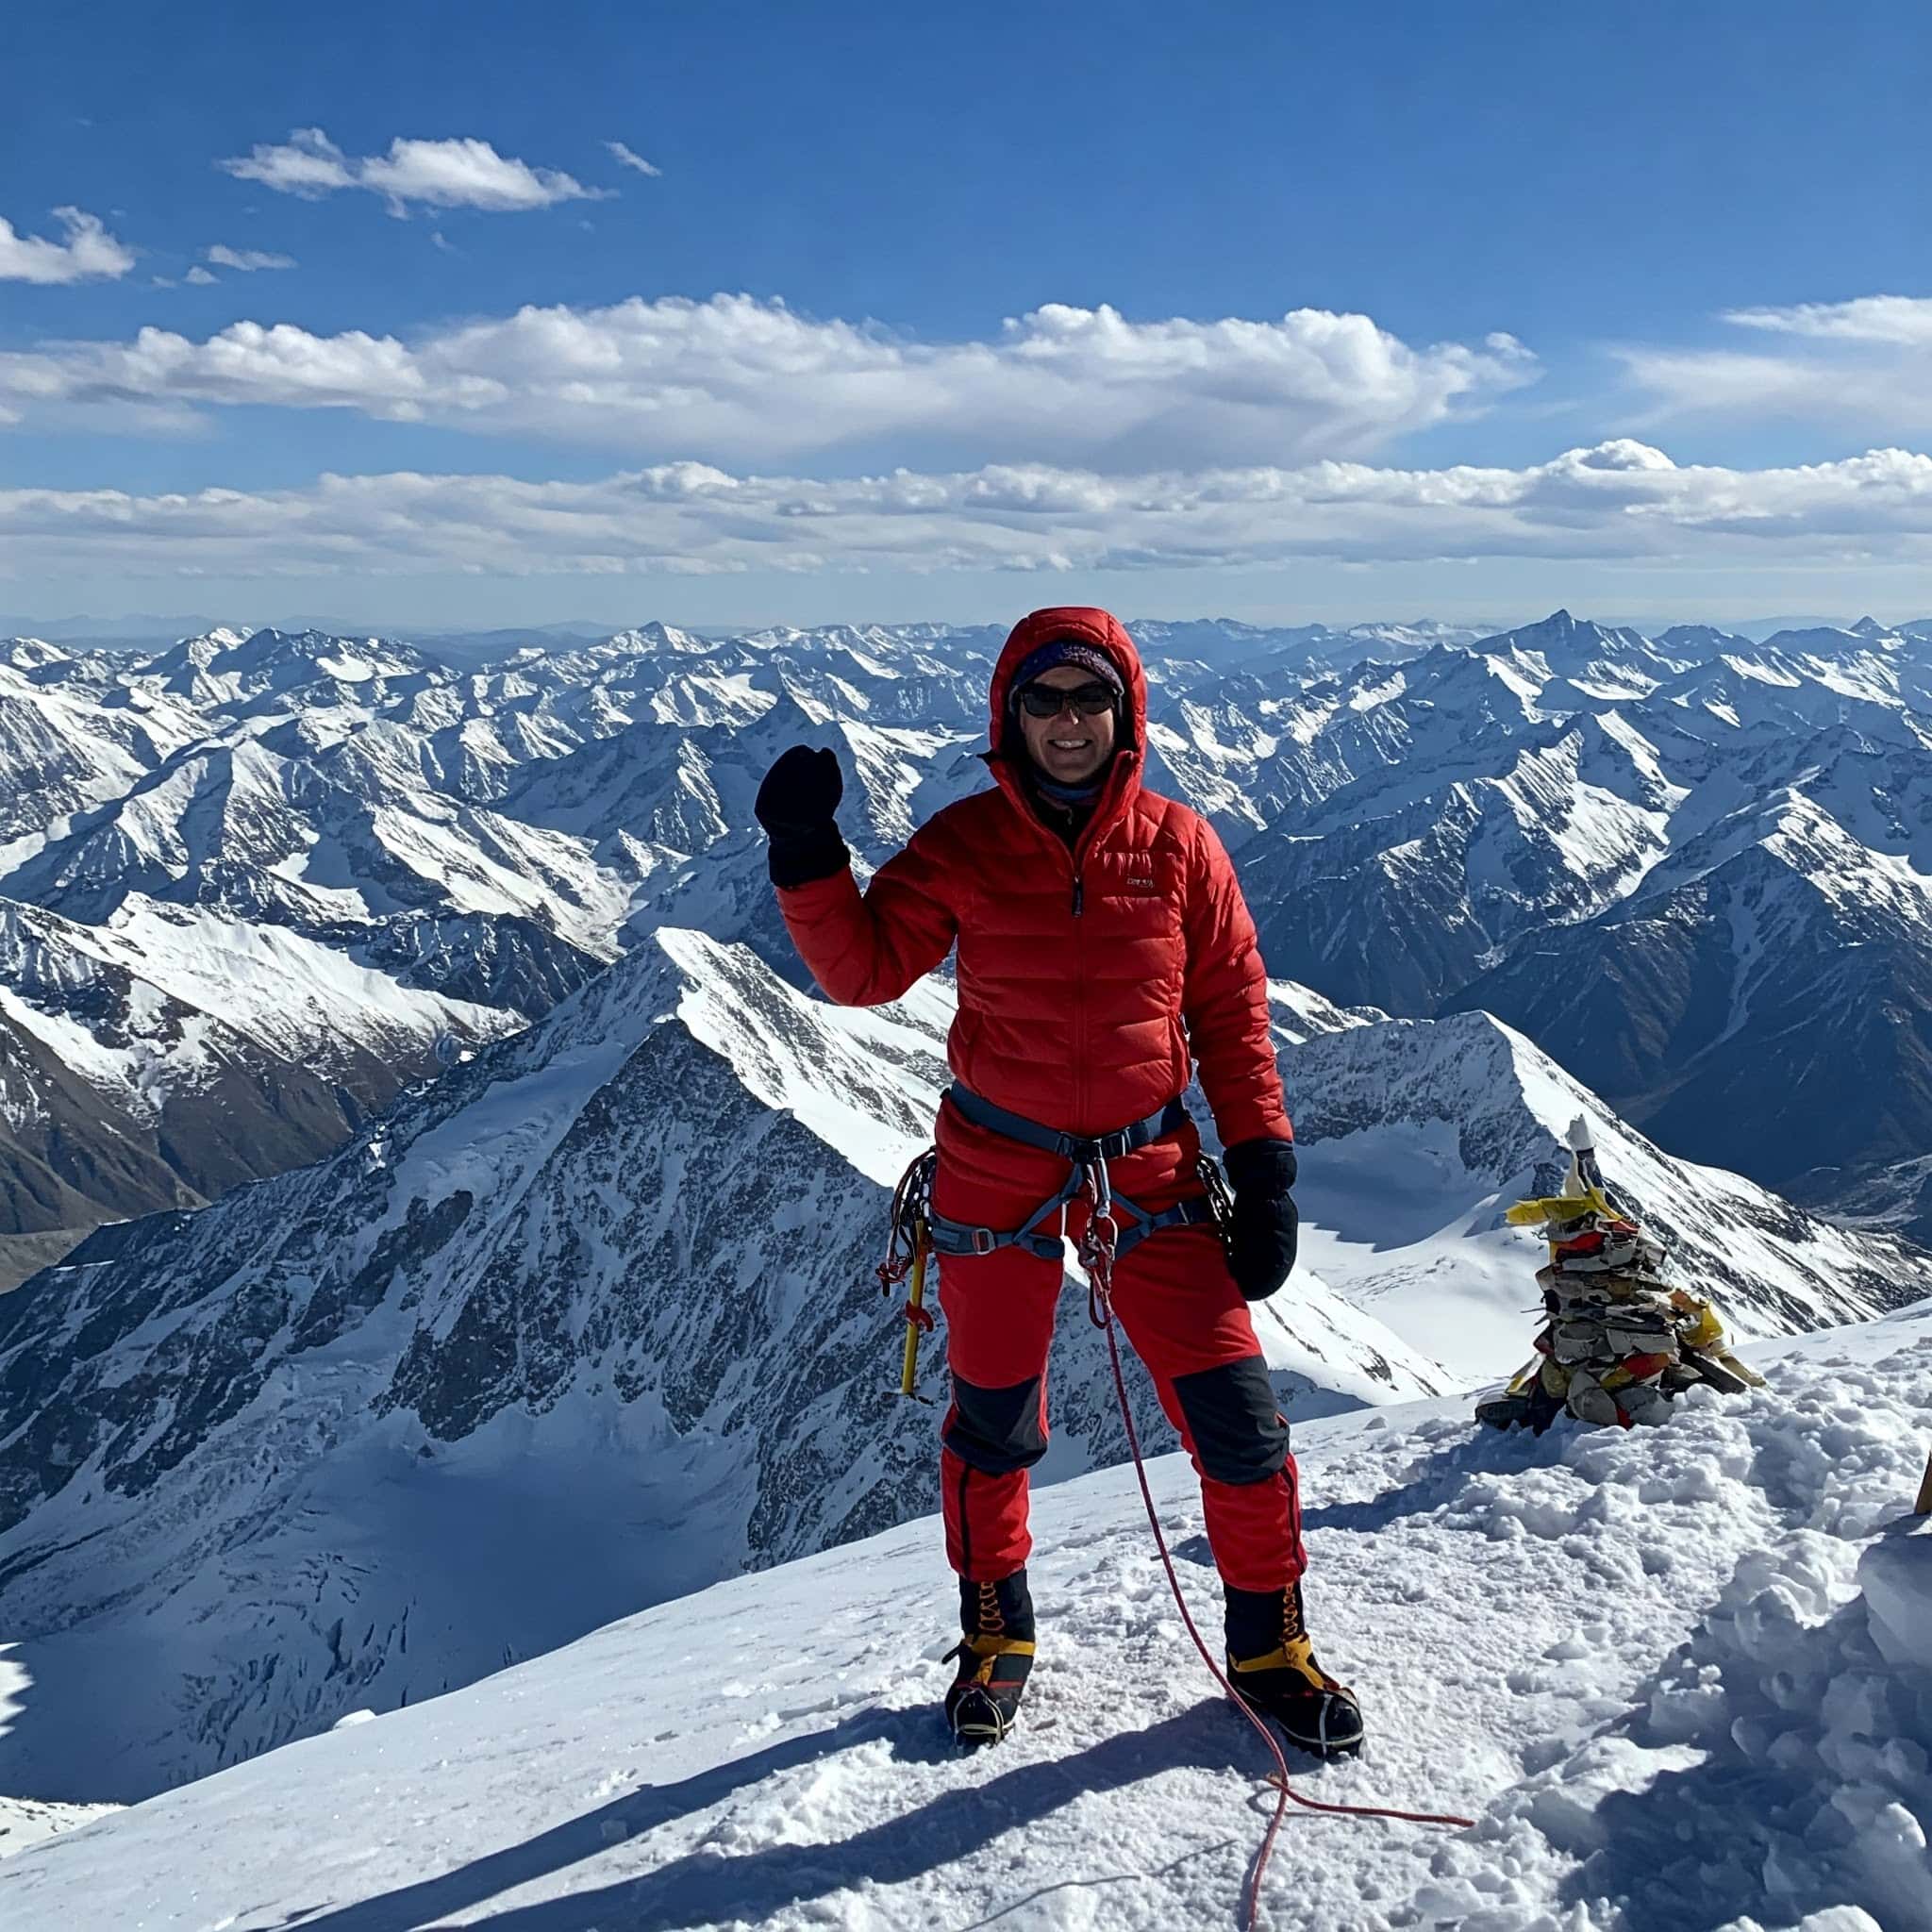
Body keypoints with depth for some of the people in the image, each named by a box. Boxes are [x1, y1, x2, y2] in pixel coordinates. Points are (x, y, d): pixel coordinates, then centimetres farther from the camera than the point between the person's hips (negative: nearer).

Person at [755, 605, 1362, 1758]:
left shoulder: (1177, 845, -4)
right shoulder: (965, 845, -5)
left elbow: (1232, 1014, 1)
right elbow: (863, 970, -6)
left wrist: (1264, 1168, -3)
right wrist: (809, 858, -21)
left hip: (1149, 1167, 1)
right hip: (997, 1169, 0)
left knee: (1235, 1412, -1)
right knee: (995, 1418, 14)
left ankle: (1270, 1642, 24)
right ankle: (997, 1634, 38)